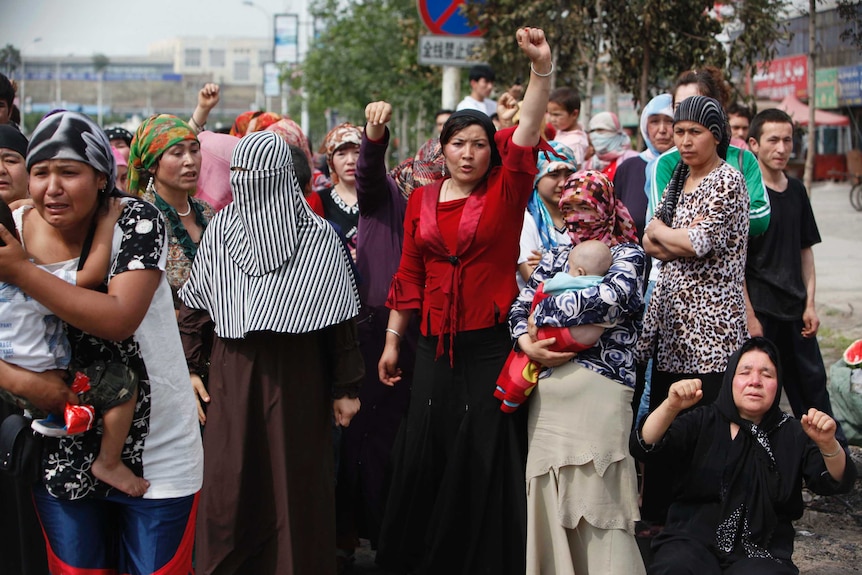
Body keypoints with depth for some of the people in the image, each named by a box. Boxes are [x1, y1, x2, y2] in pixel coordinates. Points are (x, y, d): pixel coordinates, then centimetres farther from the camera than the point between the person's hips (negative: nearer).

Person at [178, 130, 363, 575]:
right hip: (233, 376, 2)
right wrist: (190, 371, 2)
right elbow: (193, 308, 8)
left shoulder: (317, 235, -5)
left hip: (297, 378, -2)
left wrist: (345, 388, -4)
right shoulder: (221, 229, 3)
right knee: (229, 484, 5)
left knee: (295, 481, 4)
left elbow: (341, 320, -4)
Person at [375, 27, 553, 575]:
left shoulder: (505, 192, 0)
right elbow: (410, 275, 12)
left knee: (485, 458, 0)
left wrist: (542, 68, -29)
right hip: (436, 344, 3)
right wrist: (392, 340, 13)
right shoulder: (422, 200, 8)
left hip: (492, 343, -3)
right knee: (424, 453, 7)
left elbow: (527, 133, -15)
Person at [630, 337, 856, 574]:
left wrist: (828, 445, -26)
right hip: (692, 539, -1)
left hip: (761, 552, 1)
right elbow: (644, 447, -9)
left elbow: (837, 482, -4)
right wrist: (671, 407, -29)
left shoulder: (793, 434, 10)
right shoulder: (702, 423, 6)